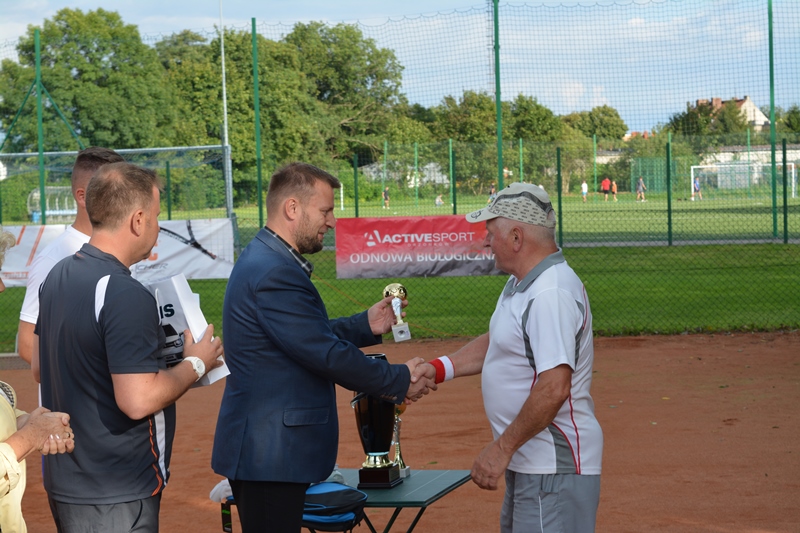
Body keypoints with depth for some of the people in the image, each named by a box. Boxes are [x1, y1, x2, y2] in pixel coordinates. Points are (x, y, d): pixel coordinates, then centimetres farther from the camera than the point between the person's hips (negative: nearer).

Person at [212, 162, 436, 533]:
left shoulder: (265, 259, 12)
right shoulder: (275, 274, -21)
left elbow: (312, 335, 20)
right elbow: (327, 355, -21)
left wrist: (366, 325, 10)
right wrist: (400, 381, -9)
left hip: (264, 446, 11)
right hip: (269, 455, -11)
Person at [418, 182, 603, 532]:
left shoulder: (551, 294, -22)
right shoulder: (521, 284, 12)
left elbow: (554, 389, -28)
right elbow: (496, 342, 25)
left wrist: (501, 448, -23)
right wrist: (439, 368, 10)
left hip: (554, 468, -11)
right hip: (527, 463, 11)